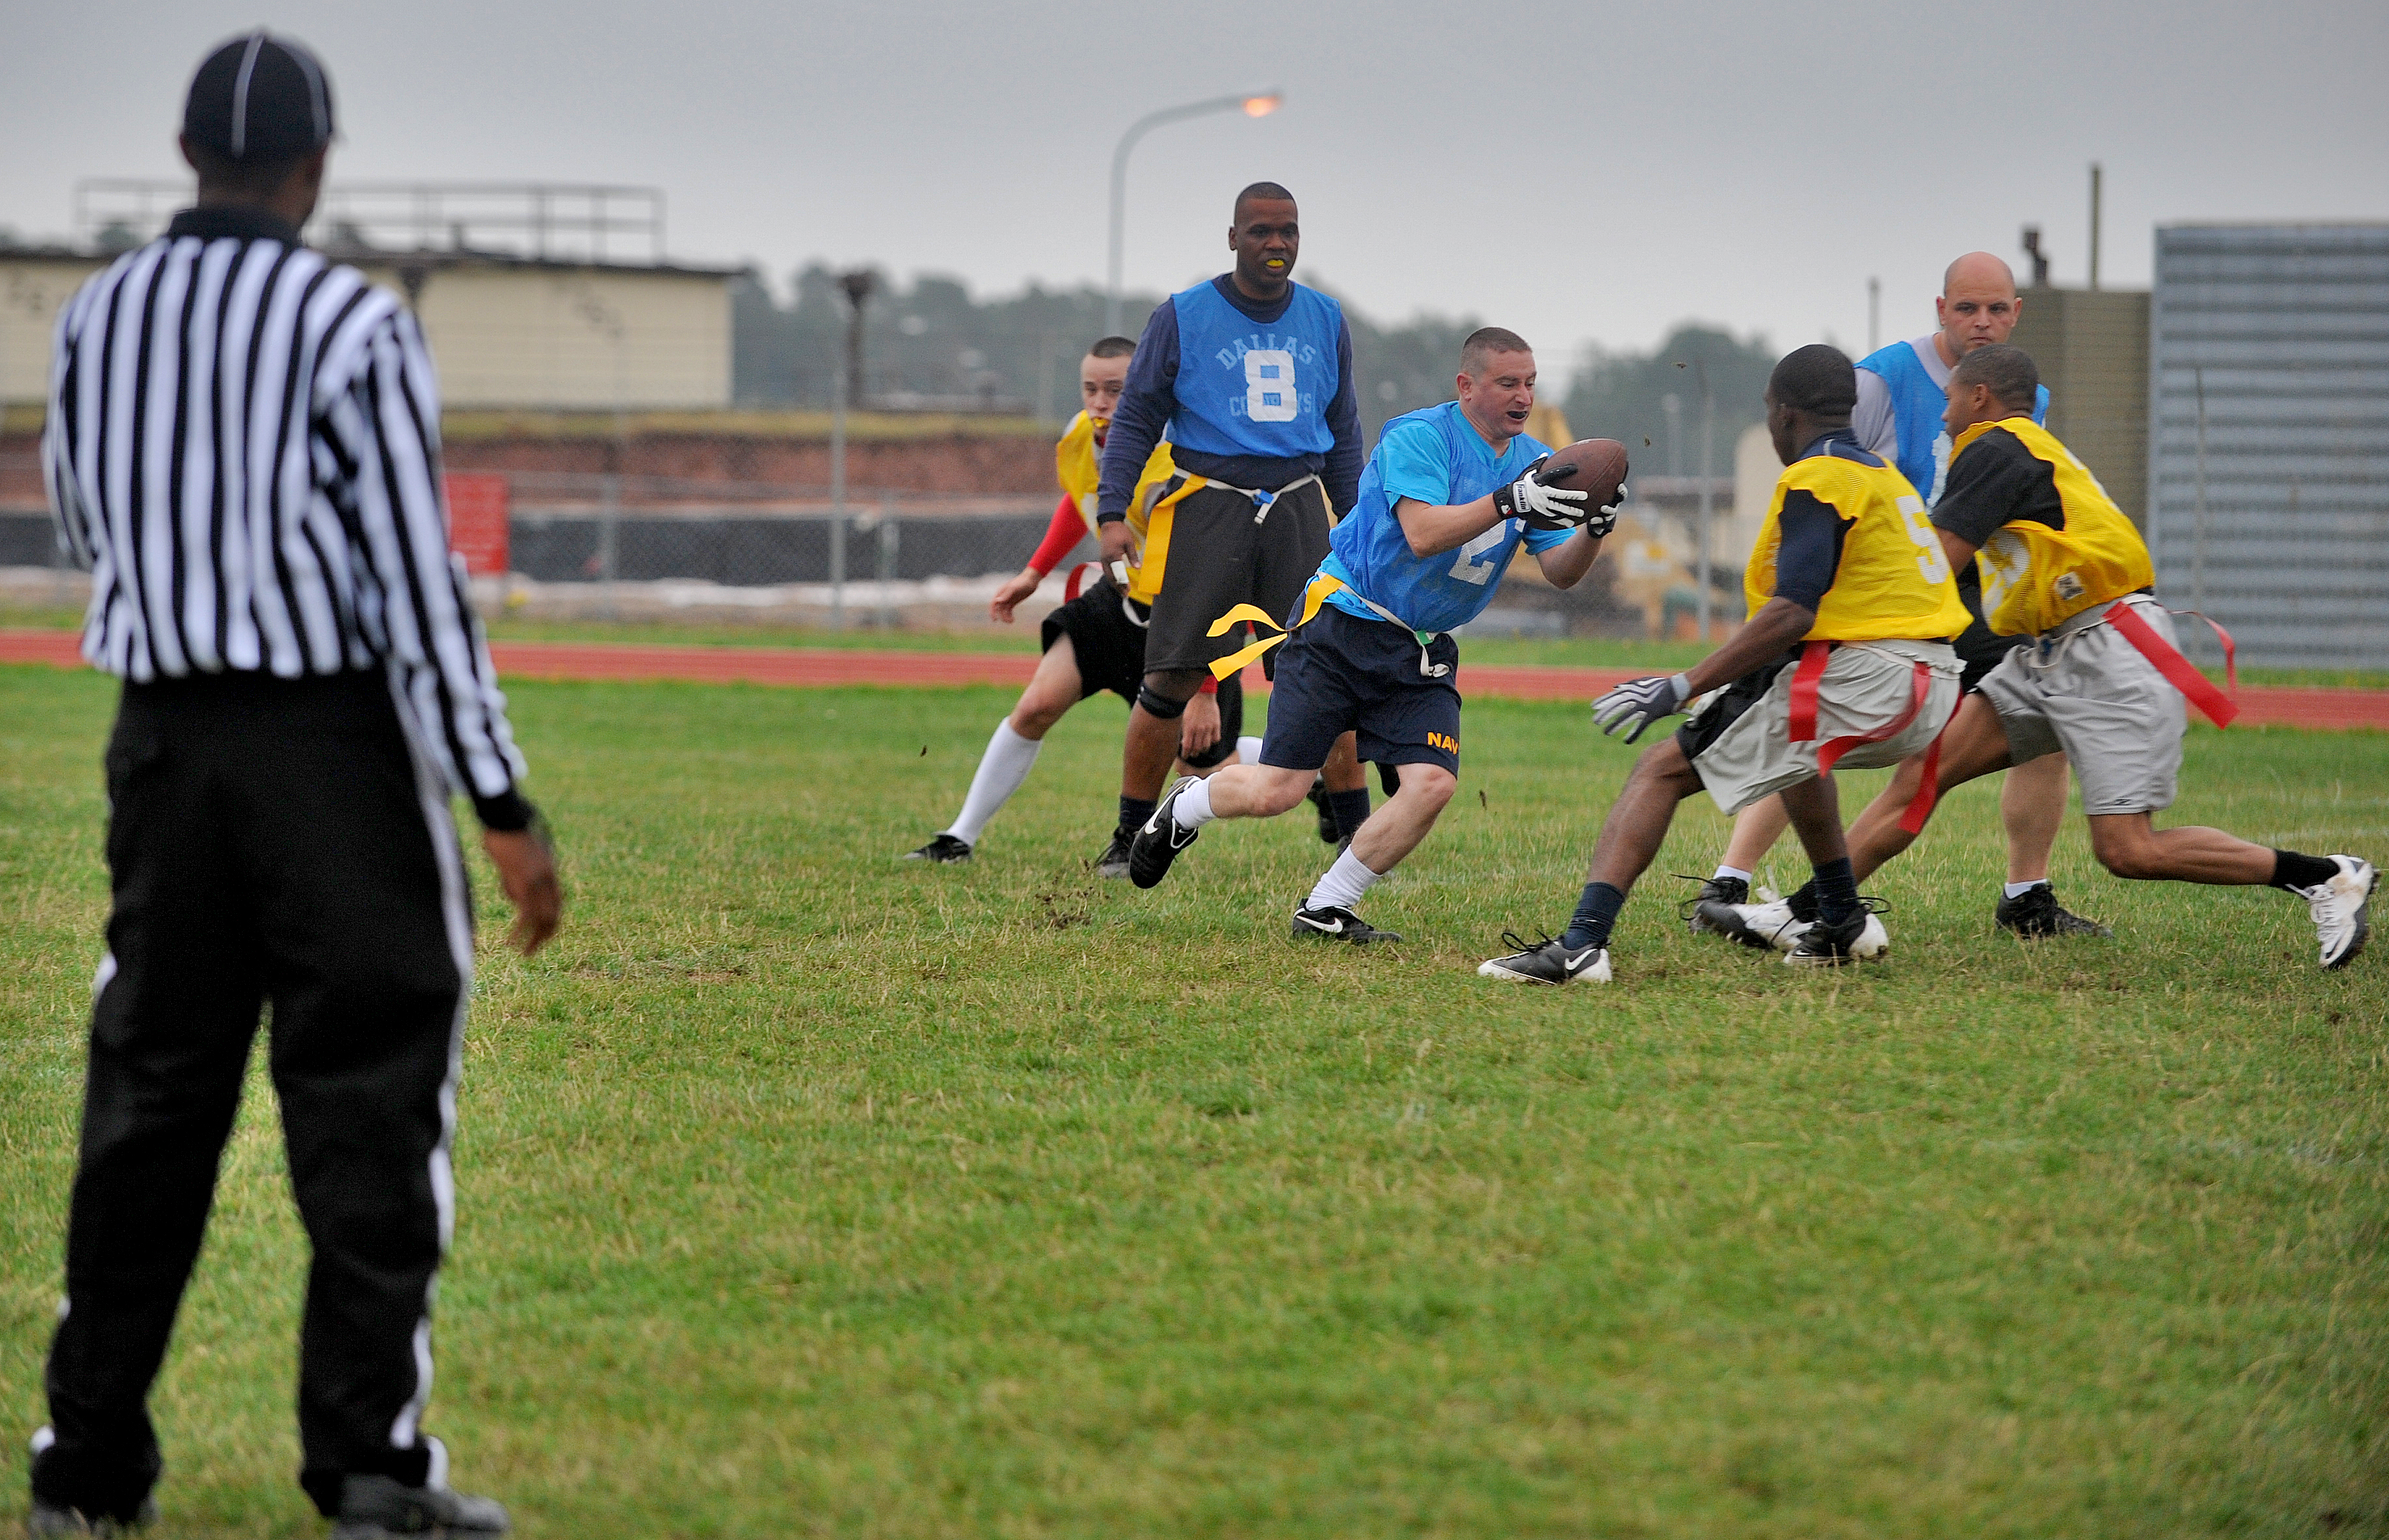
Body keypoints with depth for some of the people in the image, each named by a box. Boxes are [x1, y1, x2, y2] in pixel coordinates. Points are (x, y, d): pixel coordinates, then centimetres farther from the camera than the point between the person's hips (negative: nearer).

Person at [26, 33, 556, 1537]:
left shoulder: (96, 318, 4)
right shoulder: (353, 326, -11)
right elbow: (421, 581, -13)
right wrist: (505, 807, -11)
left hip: (165, 735, 5)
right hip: (339, 740, -5)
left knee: (151, 1091, 11)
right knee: (370, 1096, 1)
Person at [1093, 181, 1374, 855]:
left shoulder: (1325, 320, 13)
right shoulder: (1182, 317, 1)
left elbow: (1343, 432, 22)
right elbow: (1136, 419, 4)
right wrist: (1112, 513, -6)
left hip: (1299, 508, 3)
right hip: (1209, 507, -3)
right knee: (1171, 678, -5)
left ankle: (1357, 836, 4)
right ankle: (1131, 838, 5)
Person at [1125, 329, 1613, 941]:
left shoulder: (1533, 461, 6)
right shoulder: (1419, 436, -14)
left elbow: (1560, 573, 0)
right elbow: (1422, 533, -28)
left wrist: (1592, 528, -21)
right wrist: (1510, 503, -38)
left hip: (1421, 653, 6)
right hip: (1343, 627, -6)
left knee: (1432, 784, -17)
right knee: (1277, 792, -9)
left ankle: (1324, 910, 0)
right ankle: (1184, 809, 26)